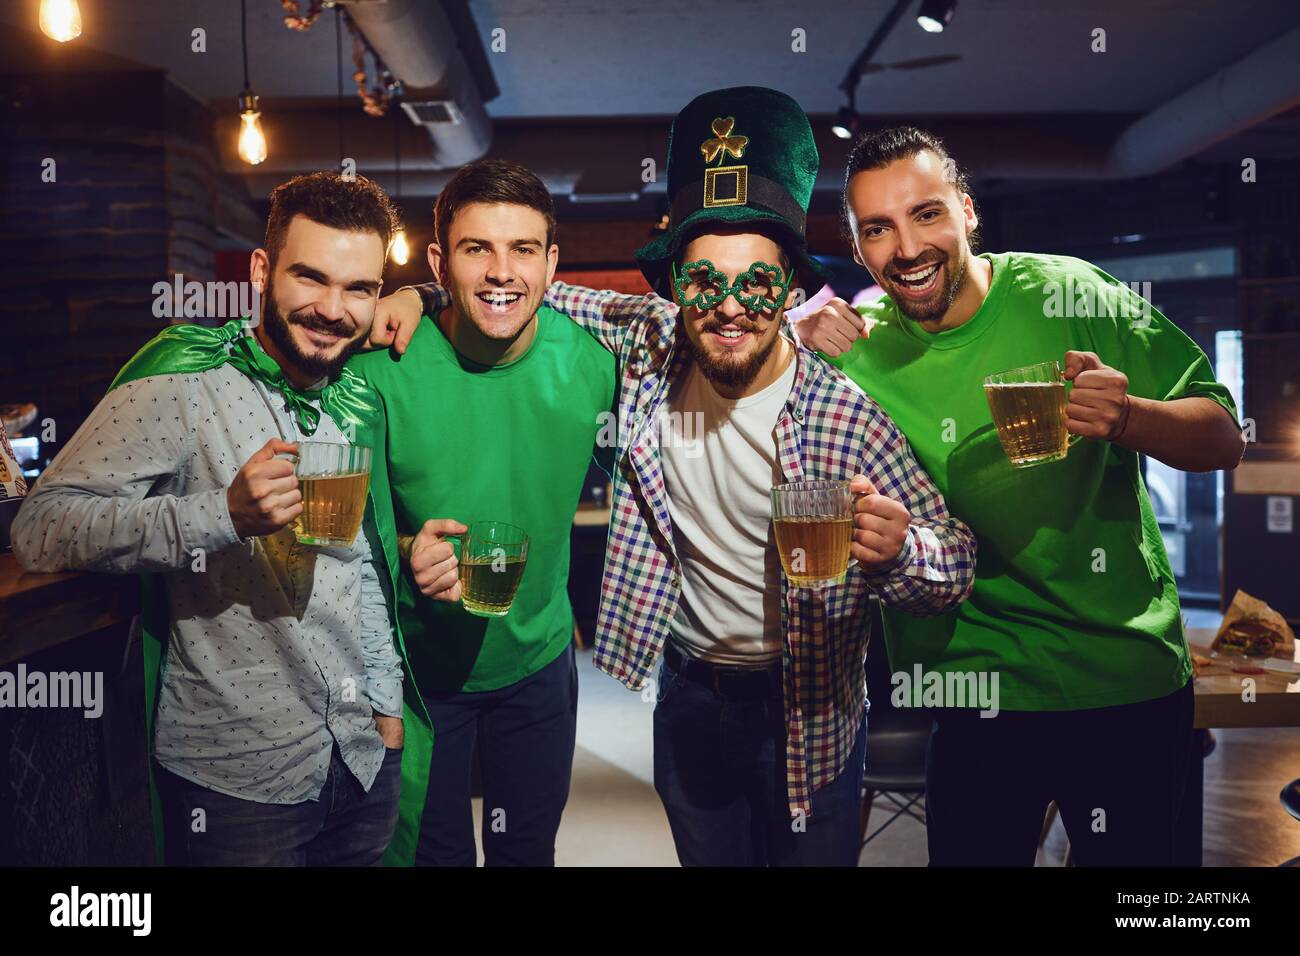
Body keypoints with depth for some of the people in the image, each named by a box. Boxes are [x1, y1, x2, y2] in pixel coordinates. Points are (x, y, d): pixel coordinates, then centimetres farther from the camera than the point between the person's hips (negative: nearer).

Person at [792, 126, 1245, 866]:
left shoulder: (1070, 295, -9)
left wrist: (1128, 416, -27)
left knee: (1133, 874, 13)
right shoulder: (860, 348, -1)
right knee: (970, 854, 12)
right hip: (976, 684, 1)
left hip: (1127, 677, -1)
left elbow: (1223, 442, -5)